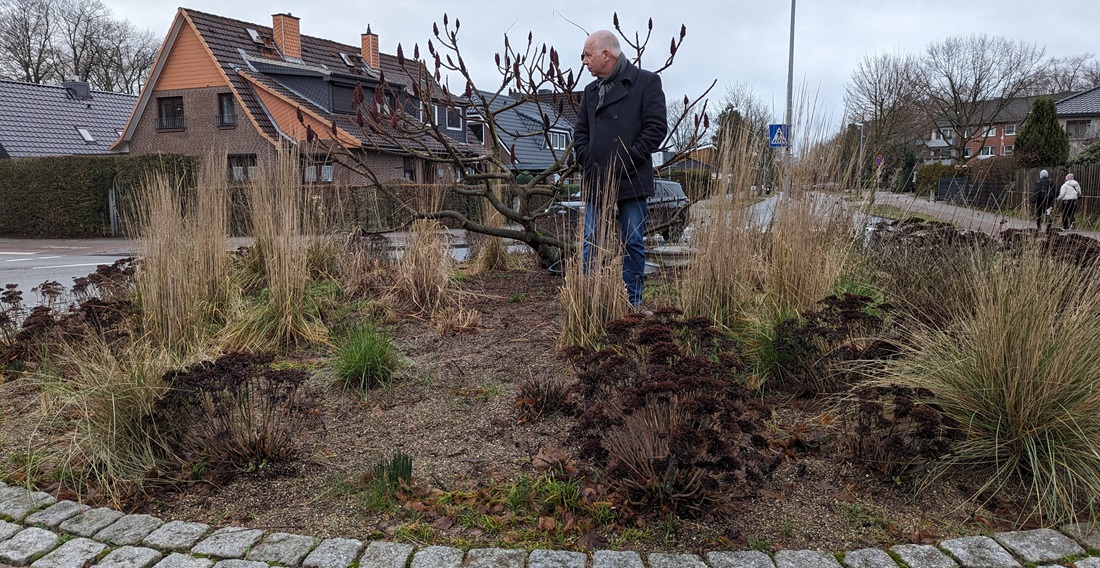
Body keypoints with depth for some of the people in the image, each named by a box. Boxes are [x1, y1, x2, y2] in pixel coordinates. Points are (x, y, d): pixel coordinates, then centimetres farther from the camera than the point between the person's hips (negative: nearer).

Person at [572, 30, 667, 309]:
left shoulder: (646, 82, -1)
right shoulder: (591, 91, 16)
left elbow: (657, 127, -8)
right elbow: (580, 131, 18)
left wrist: (628, 161, -14)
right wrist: (586, 160, -1)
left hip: (631, 180, -4)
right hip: (595, 180, 5)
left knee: (633, 243, 3)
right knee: (590, 244, 4)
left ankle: (633, 302, 12)